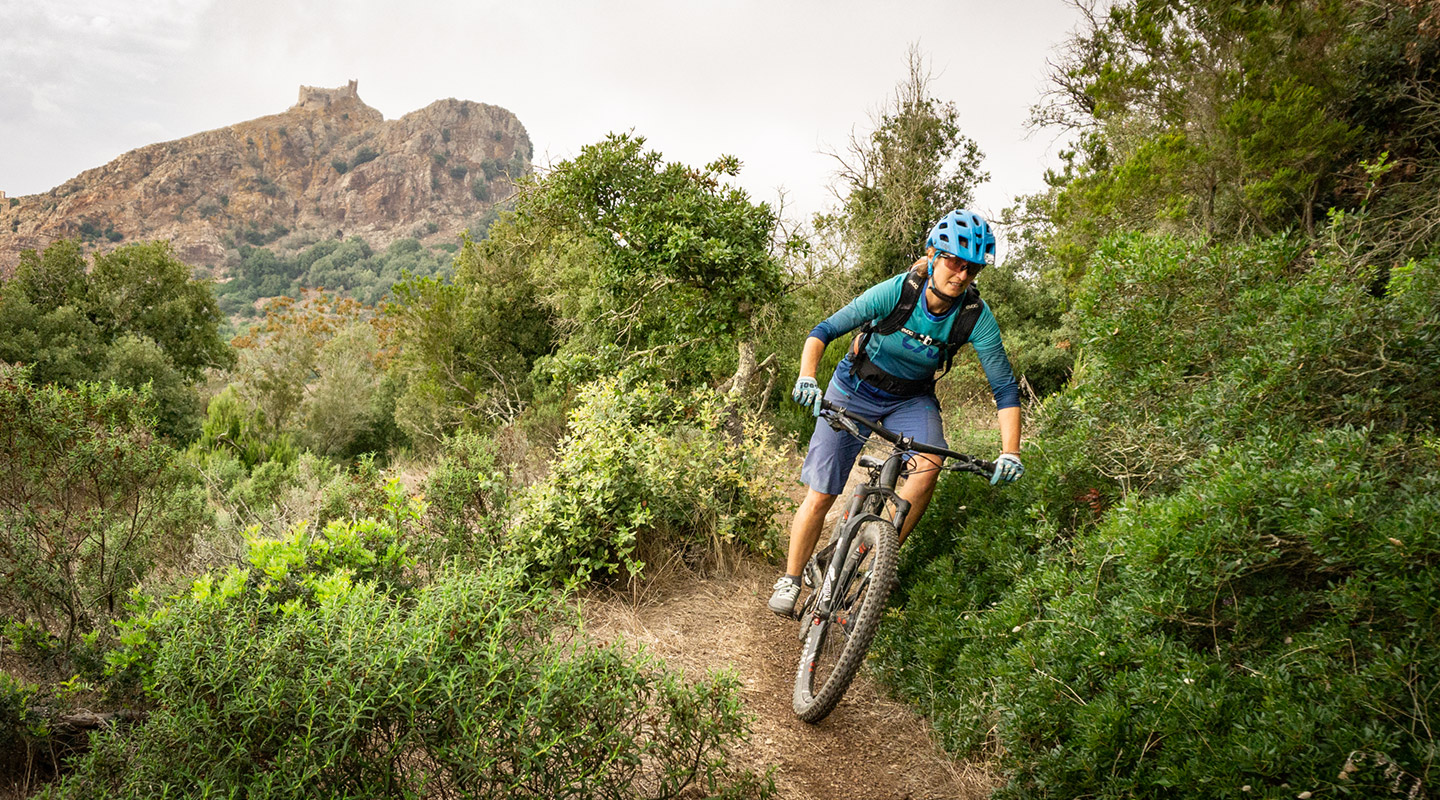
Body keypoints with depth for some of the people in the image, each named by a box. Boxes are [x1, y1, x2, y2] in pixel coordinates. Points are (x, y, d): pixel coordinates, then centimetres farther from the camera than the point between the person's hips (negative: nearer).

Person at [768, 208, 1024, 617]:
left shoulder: (976, 316, -22)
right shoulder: (897, 291, -26)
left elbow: (1005, 386, -19)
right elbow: (825, 330, -24)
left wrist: (1010, 452, -31)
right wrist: (807, 376, -42)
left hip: (911, 399, 2)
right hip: (856, 388, -2)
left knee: (929, 464, -29)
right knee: (821, 494, -6)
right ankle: (791, 579, 15)